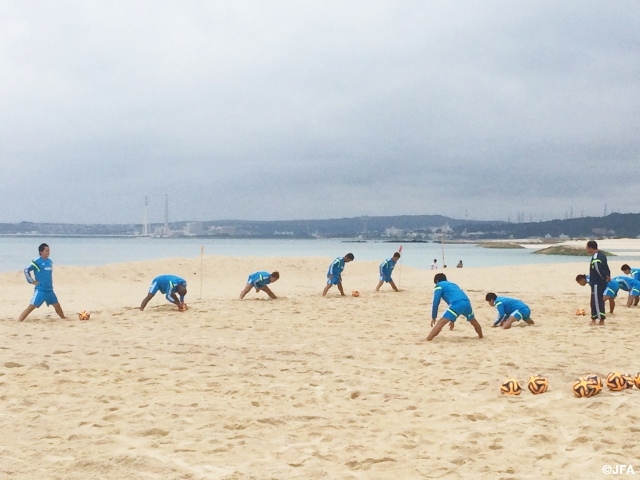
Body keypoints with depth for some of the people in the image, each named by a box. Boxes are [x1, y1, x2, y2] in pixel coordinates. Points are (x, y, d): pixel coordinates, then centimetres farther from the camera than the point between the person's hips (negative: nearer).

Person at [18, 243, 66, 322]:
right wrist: (32, 281, -10)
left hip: (49, 290, 7)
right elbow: (26, 270, -10)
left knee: (57, 305, 16)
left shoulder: (50, 261, 11)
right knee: (31, 306, -14)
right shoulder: (37, 261, -10)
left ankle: (64, 318, 34)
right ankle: (18, 321, -16)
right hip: (40, 290, -7)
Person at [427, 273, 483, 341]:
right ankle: (480, 336, 54)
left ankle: (427, 341, -21)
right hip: (466, 303, 7)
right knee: (473, 321, 34)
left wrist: (433, 317, 18)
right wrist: (452, 320, 44)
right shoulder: (453, 284, 39)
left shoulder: (439, 285, 18)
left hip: (457, 304, -7)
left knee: (441, 323, -10)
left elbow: (436, 302, 9)